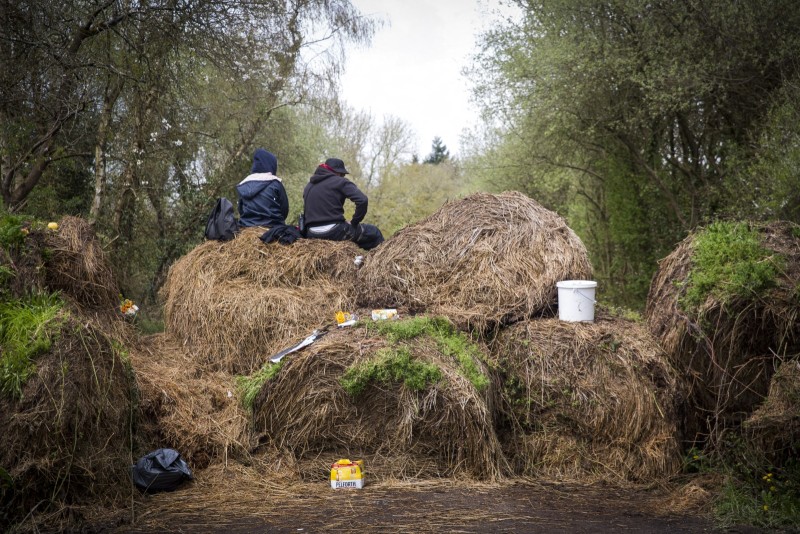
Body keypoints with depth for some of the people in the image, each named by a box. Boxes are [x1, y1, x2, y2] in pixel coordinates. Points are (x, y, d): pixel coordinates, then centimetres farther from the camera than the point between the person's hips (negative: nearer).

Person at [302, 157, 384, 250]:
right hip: (335, 232, -7)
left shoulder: (308, 185, 17)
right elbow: (362, 200, -16)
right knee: (373, 232, 9)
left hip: (312, 235, 7)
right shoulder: (340, 182, -3)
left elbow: (305, 214, 24)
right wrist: (354, 222, -3)